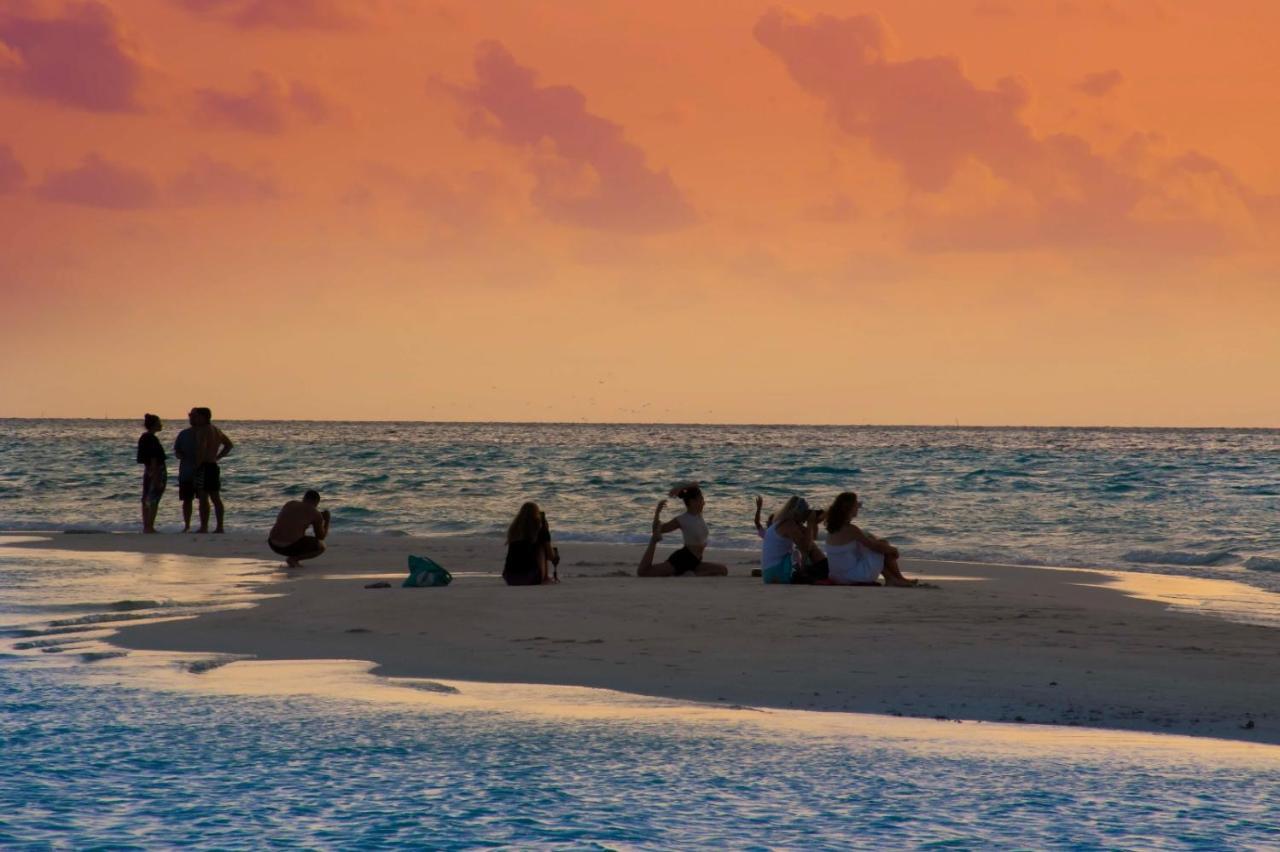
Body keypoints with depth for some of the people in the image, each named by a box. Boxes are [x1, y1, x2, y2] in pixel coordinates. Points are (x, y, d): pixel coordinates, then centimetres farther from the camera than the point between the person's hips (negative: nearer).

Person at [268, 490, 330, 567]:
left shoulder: (289, 504, 17)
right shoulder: (316, 514, 3)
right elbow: (321, 537, 12)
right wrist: (327, 521, 28)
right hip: (290, 547, -7)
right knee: (321, 546, 17)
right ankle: (293, 559, 0)